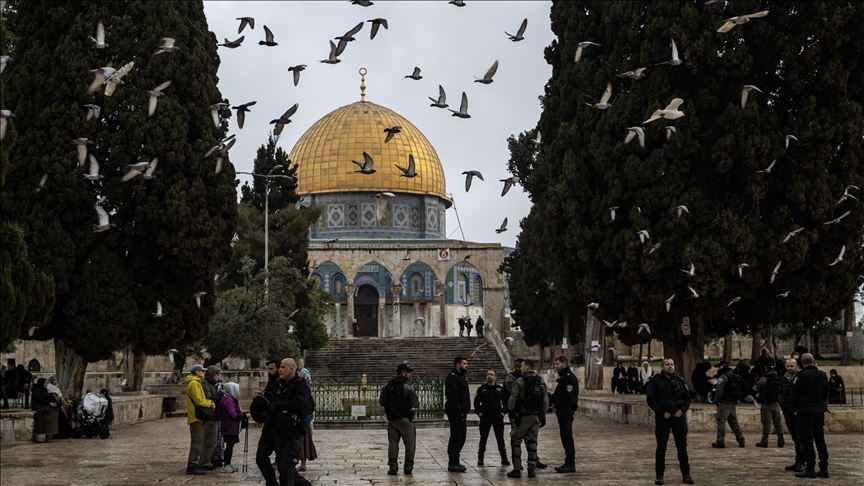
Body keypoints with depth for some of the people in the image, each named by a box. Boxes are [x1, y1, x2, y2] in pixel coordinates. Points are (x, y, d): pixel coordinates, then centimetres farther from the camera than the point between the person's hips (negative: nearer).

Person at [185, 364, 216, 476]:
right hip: (196, 417, -11)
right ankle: (192, 466, -9)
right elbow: (198, 400, -19)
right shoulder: (194, 383, -13)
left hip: (198, 417, 11)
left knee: (198, 441, 14)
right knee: (197, 442, -10)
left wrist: (209, 402, 5)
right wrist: (210, 403, -7)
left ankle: (195, 465, 19)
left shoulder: (196, 383, 21)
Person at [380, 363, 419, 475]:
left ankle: (393, 468, 7)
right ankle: (408, 468, 10)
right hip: (405, 419, -5)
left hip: (391, 419, 5)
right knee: (410, 444, 7)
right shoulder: (408, 387, -14)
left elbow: (381, 402, 6)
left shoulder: (387, 386, 2)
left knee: (393, 444, 9)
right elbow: (416, 404, -13)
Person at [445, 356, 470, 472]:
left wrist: (464, 411, 18)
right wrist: (458, 412, -24)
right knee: (456, 437, -9)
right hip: (456, 414, -11)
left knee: (461, 437, 13)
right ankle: (452, 463, -6)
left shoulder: (460, 377, 20)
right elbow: (452, 397, -23)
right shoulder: (452, 378, -14)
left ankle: (454, 462, 20)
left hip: (461, 413, 11)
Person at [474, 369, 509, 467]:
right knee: (483, 438, 1)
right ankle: (480, 458, 6)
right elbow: (476, 402, 6)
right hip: (485, 417, -1)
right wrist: (479, 412, -3)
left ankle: (504, 458, 9)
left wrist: (504, 412, 2)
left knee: (500, 438, 4)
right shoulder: (481, 389, 4)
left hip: (498, 416, 1)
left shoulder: (500, 389, 8)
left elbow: (505, 401, 13)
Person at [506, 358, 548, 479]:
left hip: (523, 416, -5)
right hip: (536, 417, 5)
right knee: (532, 442, 10)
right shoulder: (541, 382, 8)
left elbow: (513, 400, -11)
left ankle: (517, 469, -2)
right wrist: (543, 416, 13)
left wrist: (511, 413, 0)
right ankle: (532, 470, 6)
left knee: (516, 441, 3)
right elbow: (545, 401, 8)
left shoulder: (520, 381, -10)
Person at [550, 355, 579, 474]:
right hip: (563, 411, 11)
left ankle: (570, 465, -5)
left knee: (567, 437, -7)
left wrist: (563, 414, -23)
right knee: (565, 437, 13)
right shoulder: (564, 376, 18)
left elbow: (568, 398, -21)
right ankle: (568, 463, 18)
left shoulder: (569, 377, -16)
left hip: (566, 411, -11)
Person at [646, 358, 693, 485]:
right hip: (662, 418, -2)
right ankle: (659, 475, 9)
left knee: (682, 446, 5)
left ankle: (686, 474, 11)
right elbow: (650, 399, -5)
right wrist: (662, 413, -12)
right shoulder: (655, 381, -2)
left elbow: (687, 397, 12)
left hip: (679, 417, 2)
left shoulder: (680, 380, 8)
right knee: (661, 447, 2)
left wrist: (682, 410, -5)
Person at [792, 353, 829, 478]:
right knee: (820, 440, 11)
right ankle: (823, 469, 12)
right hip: (819, 411, 6)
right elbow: (825, 393, 12)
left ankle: (810, 469, -2)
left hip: (806, 411, -6)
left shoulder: (803, 375, -14)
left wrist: (796, 408, 5)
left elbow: (795, 393, -9)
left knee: (806, 441, -1)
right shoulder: (822, 375, 5)